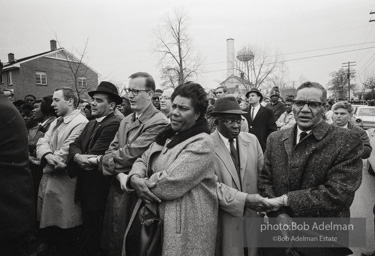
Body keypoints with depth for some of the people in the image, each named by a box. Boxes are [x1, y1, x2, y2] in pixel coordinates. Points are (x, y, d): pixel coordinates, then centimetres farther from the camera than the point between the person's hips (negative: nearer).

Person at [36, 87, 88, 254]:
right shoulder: (56, 122, 14)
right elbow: (42, 142, 2)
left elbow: (65, 154, -21)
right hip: (48, 180, 9)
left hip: (64, 184, -9)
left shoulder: (81, 123, -17)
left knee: (64, 232, 6)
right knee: (48, 224, 23)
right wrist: (47, 155, -18)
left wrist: (49, 163, -5)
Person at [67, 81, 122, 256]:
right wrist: (77, 156, -19)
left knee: (93, 231, 10)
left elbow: (94, 156, -25)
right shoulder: (92, 123, 9)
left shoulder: (113, 125, -22)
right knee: (88, 226, 25)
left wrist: (77, 158, -10)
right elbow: (75, 145, 2)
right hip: (85, 186, 9)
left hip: (97, 189, -9)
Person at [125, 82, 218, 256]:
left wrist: (142, 183, -10)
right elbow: (143, 160, 7)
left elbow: (170, 185, -25)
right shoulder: (168, 135, 8)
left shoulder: (201, 144, -19)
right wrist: (135, 179, -15)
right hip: (159, 218, 8)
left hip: (186, 225, -7)